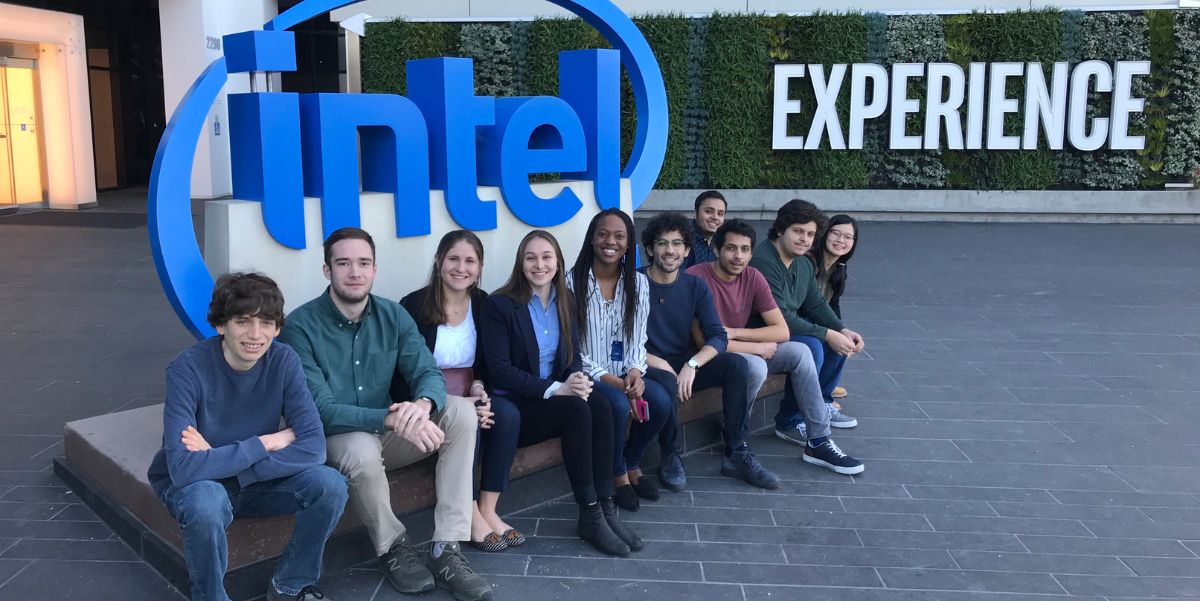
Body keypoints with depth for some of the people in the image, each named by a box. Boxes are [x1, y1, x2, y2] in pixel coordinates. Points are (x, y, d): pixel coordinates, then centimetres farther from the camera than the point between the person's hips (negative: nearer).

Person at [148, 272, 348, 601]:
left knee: (330, 484, -22)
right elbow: (183, 468, -35)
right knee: (206, 503, -37)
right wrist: (266, 443, -27)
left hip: (257, 480, 3)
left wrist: (219, 459, -27)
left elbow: (314, 447, -22)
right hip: (195, 485, -3)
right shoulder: (188, 369, -25)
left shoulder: (283, 361, -15)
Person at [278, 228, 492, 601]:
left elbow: (429, 374, -9)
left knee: (461, 411, -18)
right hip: (332, 437, -5)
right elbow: (320, 410, -23)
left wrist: (422, 405, -36)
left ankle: (447, 549, -21)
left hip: (387, 433, 5)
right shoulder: (301, 326, -16)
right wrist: (392, 419, -37)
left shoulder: (394, 316, -1)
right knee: (362, 451, -39)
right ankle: (393, 547, -8)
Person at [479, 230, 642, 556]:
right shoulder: (499, 304, -9)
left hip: (555, 397, 5)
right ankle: (590, 516, -24)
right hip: (513, 406, -5)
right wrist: (555, 389, -21)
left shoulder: (565, 300, 9)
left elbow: (573, 355, 10)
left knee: (601, 408, -25)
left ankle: (606, 509, -22)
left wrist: (577, 378, -15)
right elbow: (500, 371, -15)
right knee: (577, 410, -31)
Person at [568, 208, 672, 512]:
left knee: (660, 400, -24)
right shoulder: (573, 282, -8)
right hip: (587, 374, -4)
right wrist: (611, 381, -19)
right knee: (618, 405, -33)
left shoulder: (637, 283, 8)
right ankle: (617, 474, -2)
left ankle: (631, 462, 6)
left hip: (625, 374, 4)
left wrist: (635, 372, -14)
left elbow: (638, 339, 8)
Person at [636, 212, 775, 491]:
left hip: (683, 365, 4)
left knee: (737, 365, -20)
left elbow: (718, 336, -4)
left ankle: (738, 453, -12)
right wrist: (657, 363, -25)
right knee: (665, 383, -38)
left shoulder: (695, 286, 4)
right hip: (648, 368, -4)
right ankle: (670, 457, -13)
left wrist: (692, 364, -22)